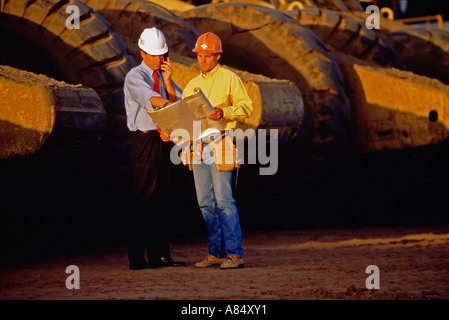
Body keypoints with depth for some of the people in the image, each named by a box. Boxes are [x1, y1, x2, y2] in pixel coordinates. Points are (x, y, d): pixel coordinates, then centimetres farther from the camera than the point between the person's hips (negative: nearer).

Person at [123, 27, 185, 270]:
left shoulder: (163, 76, 15)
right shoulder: (135, 76, -6)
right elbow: (149, 98, -27)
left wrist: (168, 81, -6)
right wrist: (170, 105, -44)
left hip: (163, 140, 7)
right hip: (144, 140, -7)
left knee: (159, 199, 9)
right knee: (142, 198, -9)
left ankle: (159, 255, 13)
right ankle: (136, 258, -9)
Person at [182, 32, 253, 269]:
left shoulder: (229, 79, 1)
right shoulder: (192, 85, 20)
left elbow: (246, 107, -6)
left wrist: (224, 112, -22)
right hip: (197, 146, 7)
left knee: (224, 201, -11)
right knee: (206, 203, 7)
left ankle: (234, 254, -10)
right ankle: (215, 252, 12)